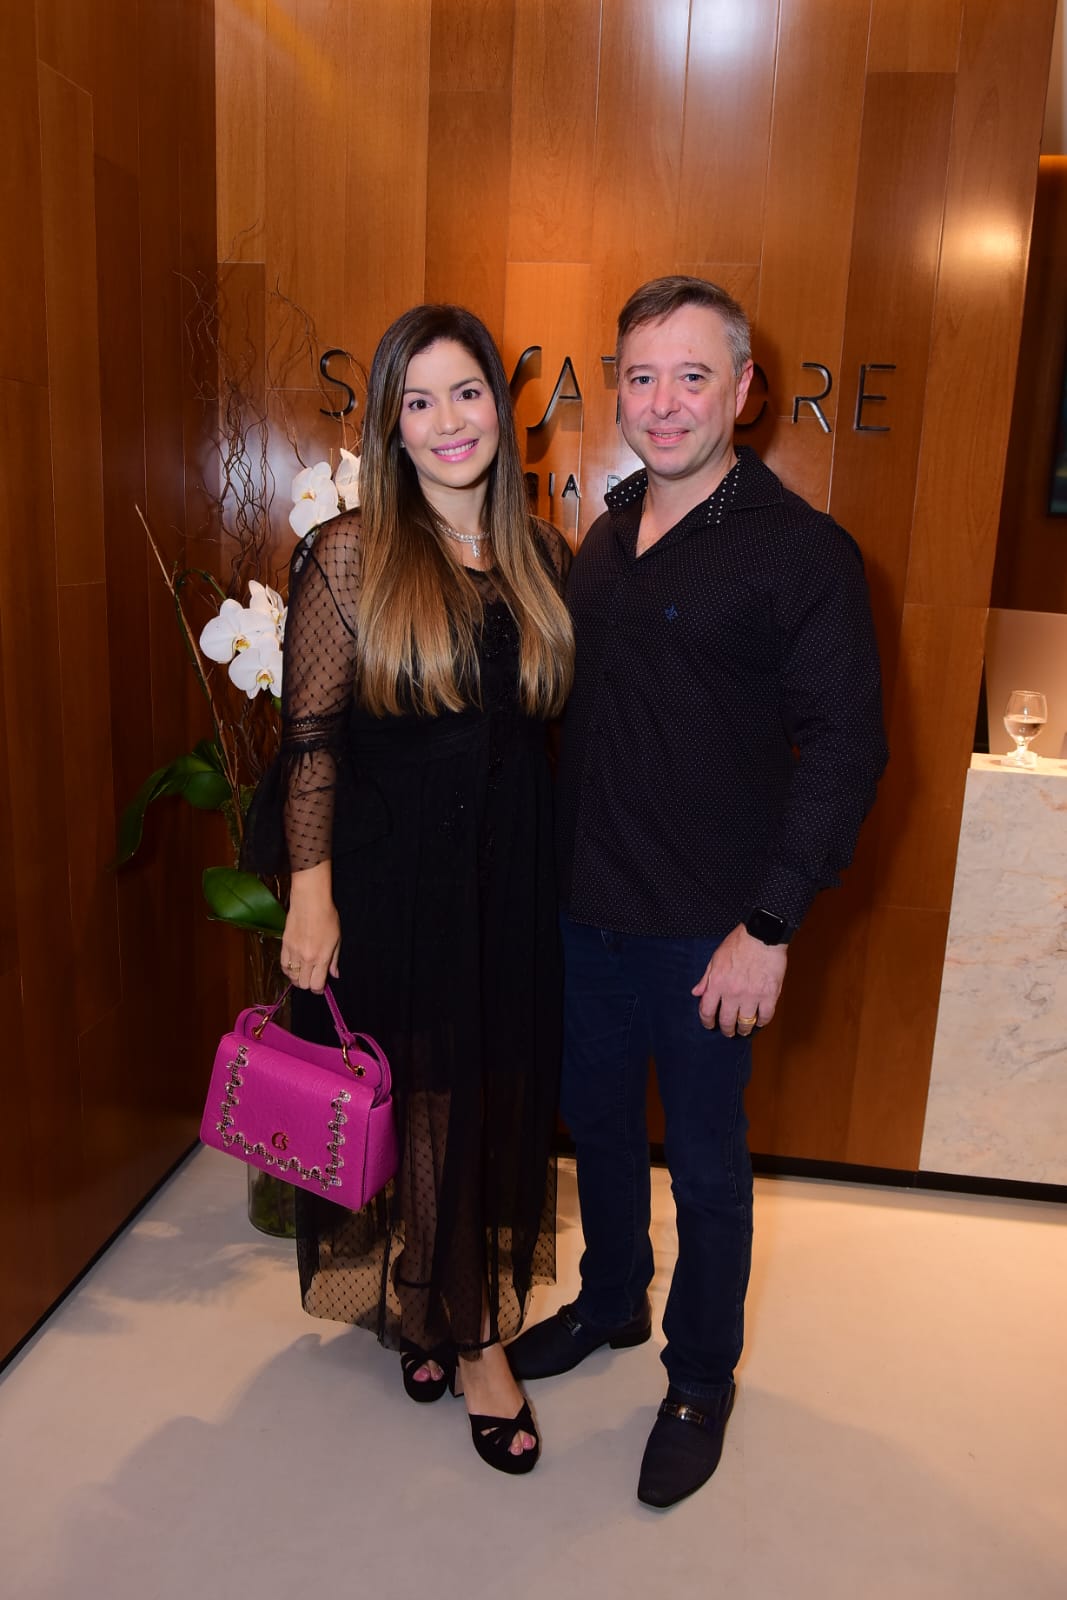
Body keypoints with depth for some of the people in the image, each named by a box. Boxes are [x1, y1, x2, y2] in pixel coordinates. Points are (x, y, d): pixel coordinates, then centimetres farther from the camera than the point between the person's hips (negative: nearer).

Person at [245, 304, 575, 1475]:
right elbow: (309, 739, -9)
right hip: (389, 880, -4)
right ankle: (414, 1305, 35)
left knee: (497, 1101, 15)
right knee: (404, 1099, 10)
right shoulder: (349, 557, -8)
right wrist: (311, 892, -14)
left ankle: (471, 1316, 39)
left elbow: (549, 723, 11)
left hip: (512, 882, 4)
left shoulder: (542, 558, 5)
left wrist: (564, 870, 8)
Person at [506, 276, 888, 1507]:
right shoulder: (606, 533, 7)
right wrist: (552, 865, 10)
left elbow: (846, 747, -15)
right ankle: (611, 1302, 47)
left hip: (703, 931, -6)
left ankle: (700, 1379, 36)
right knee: (596, 1121, 21)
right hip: (585, 906, 6)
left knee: (706, 1162, 12)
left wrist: (768, 925, -18)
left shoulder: (800, 551, -13)